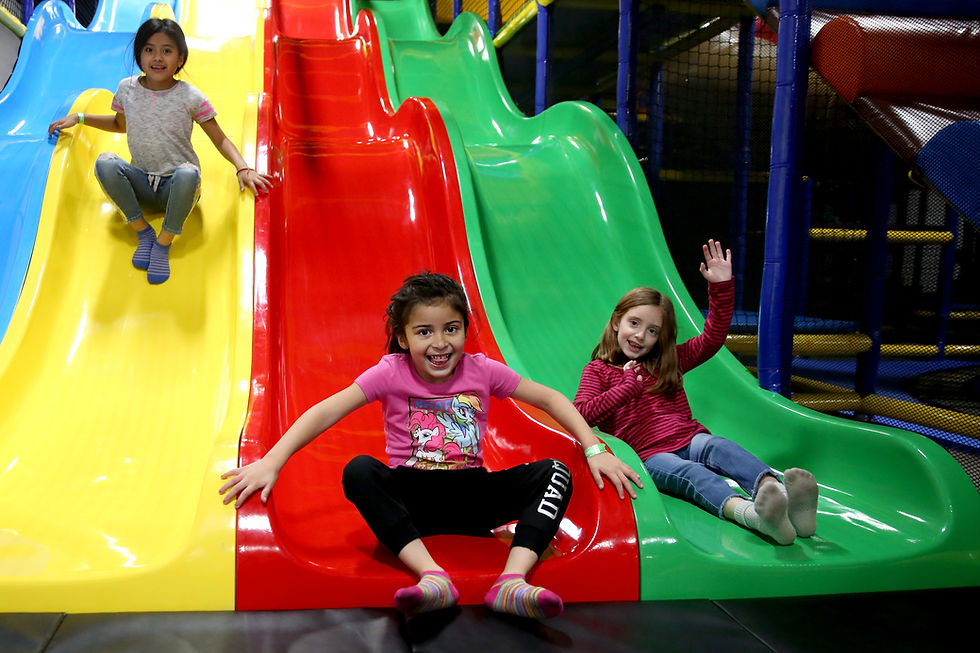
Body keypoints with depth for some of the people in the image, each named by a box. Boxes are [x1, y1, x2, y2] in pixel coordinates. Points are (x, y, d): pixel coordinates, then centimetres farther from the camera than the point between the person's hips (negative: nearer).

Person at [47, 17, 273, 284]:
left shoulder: (190, 96, -7)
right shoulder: (127, 89, 2)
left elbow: (220, 139, -5)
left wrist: (242, 168, -22)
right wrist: (79, 117, 14)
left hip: (176, 186, -3)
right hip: (141, 182, 3)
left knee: (188, 172, -38)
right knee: (105, 162, -26)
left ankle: (164, 243, -19)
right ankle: (143, 232, -14)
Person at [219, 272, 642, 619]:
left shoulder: (481, 370, -2)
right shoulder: (392, 372, -6)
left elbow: (550, 399, 4)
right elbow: (327, 411, -15)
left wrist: (595, 450, -6)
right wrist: (270, 463, -26)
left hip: (472, 497, 2)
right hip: (411, 497, -1)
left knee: (554, 473, -19)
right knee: (358, 471, -31)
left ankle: (512, 582, -36)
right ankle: (432, 577, -40)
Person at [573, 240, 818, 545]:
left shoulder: (668, 362, 22)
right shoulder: (598, 370, 12)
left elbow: (712, 338, 14)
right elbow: (580, 412, -4)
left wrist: (721, 287, 4)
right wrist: (627, 387, -6)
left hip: (689, 438, 4)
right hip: (648, 454, -3)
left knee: (720, 447, -32)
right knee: (691, 473, -35)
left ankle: (778, 491, -61)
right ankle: (752, 514, -65)